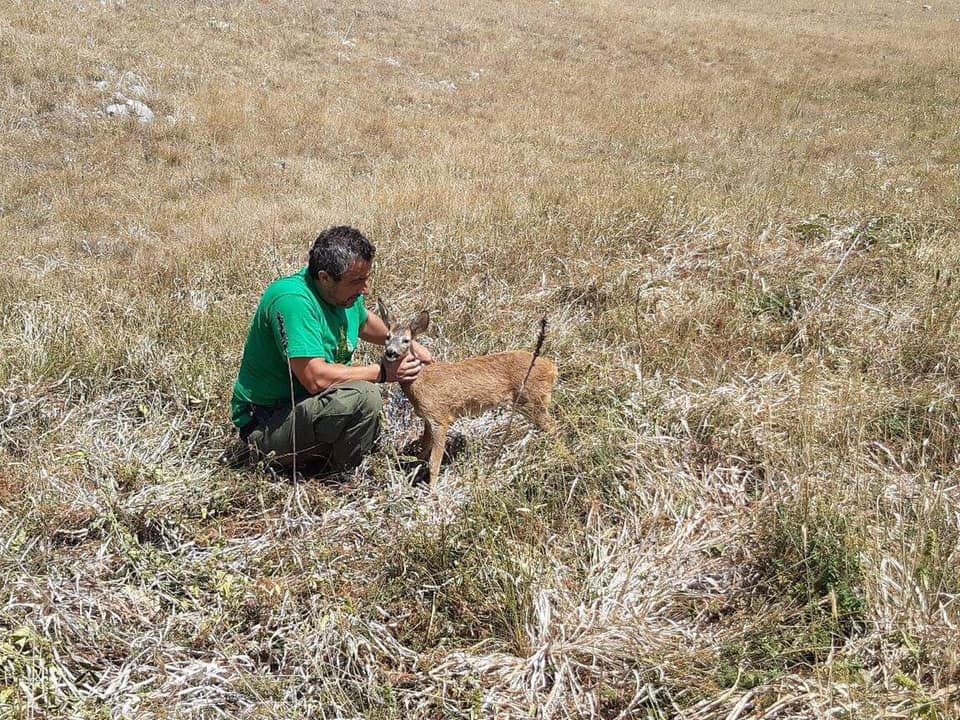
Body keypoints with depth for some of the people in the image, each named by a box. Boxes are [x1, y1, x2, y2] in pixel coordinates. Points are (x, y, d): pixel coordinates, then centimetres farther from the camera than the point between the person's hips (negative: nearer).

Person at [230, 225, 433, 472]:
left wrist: (408, 343, 13)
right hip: (265, 425, -10)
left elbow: (364, 321, 27)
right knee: (363, 396, -27)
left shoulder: (346, 293, 1)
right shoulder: (293, 300, -27)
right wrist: (383, 372, -22)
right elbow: (316, 378, -32)